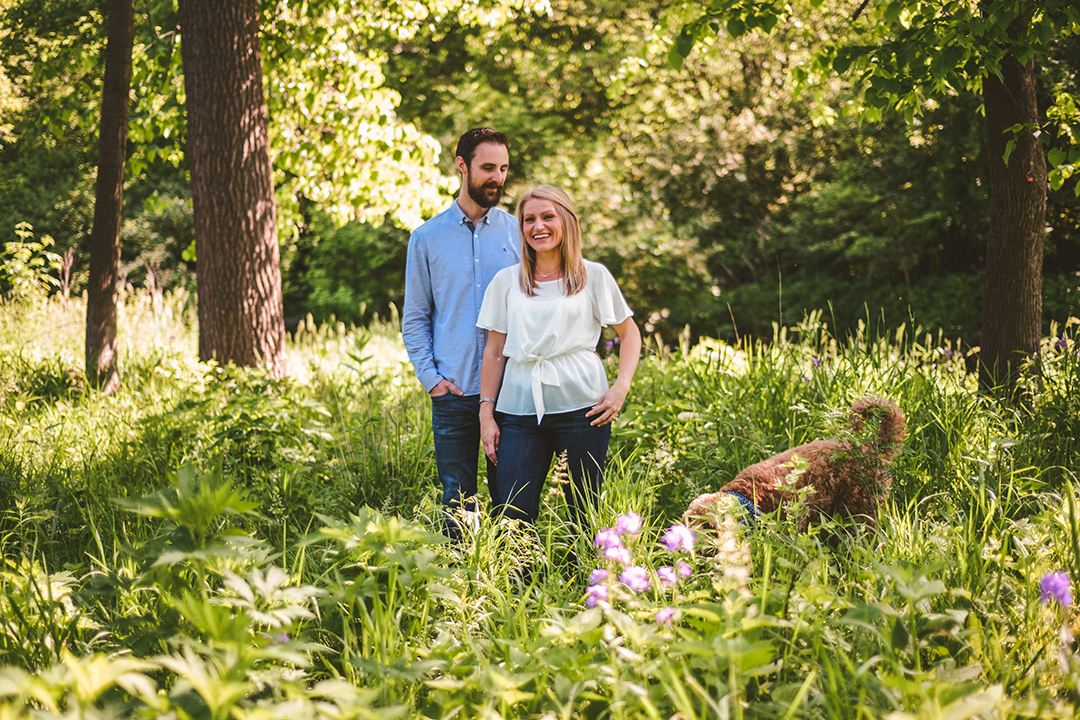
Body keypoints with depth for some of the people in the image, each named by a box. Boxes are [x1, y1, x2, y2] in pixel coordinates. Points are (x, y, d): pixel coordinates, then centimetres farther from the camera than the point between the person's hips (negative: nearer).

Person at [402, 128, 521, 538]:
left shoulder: (518, 232, 7)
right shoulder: (427, 238, 7)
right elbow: (415, 318, 9)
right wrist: (430, 377, -3)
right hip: (453, 394, 0)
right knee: (458, 502, 2)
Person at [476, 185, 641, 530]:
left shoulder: (594, 276, 7)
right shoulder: (506, 281, 12)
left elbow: (629, 333, 14)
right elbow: (494, 352, 12)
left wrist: (621, 387, -1)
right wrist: (486, 414, 6)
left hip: (580, 407, -1)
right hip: (519, 408, 1)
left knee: (585, 514, 1)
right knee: (514, 520, -6)